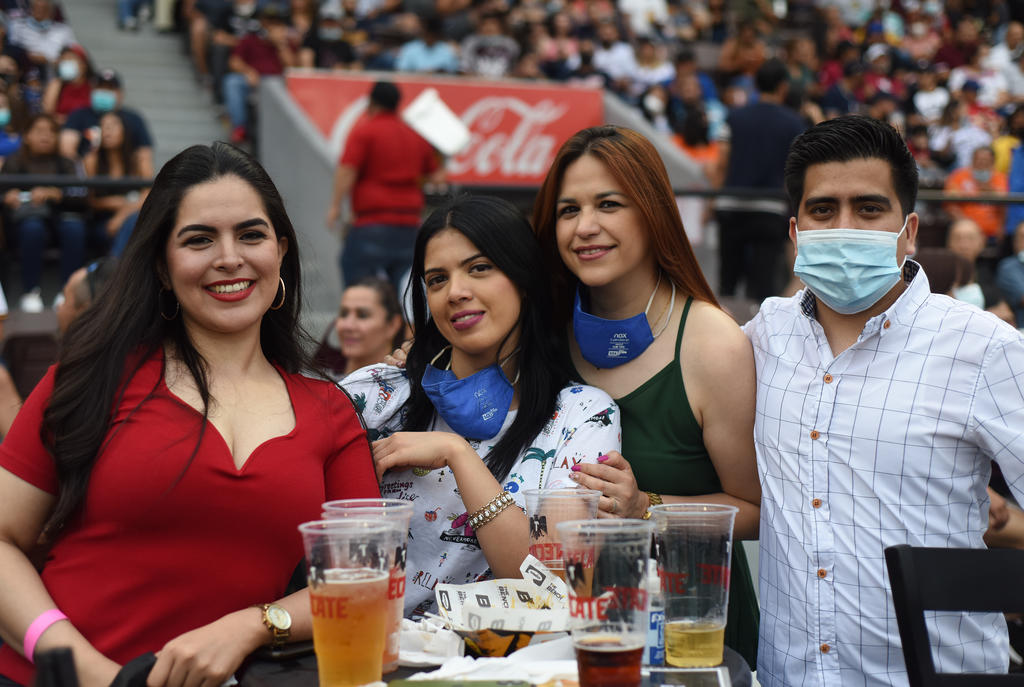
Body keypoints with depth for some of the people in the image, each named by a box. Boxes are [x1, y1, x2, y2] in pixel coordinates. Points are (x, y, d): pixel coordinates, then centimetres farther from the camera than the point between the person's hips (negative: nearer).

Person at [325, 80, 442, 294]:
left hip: (373, 223, -6)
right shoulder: (417, 135, 15)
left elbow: (347, 171, -12)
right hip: (410, 224, 6)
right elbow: (436, 175, 18)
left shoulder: (363, 131, -2)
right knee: (404, 289, 8)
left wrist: (335, 205, -6)